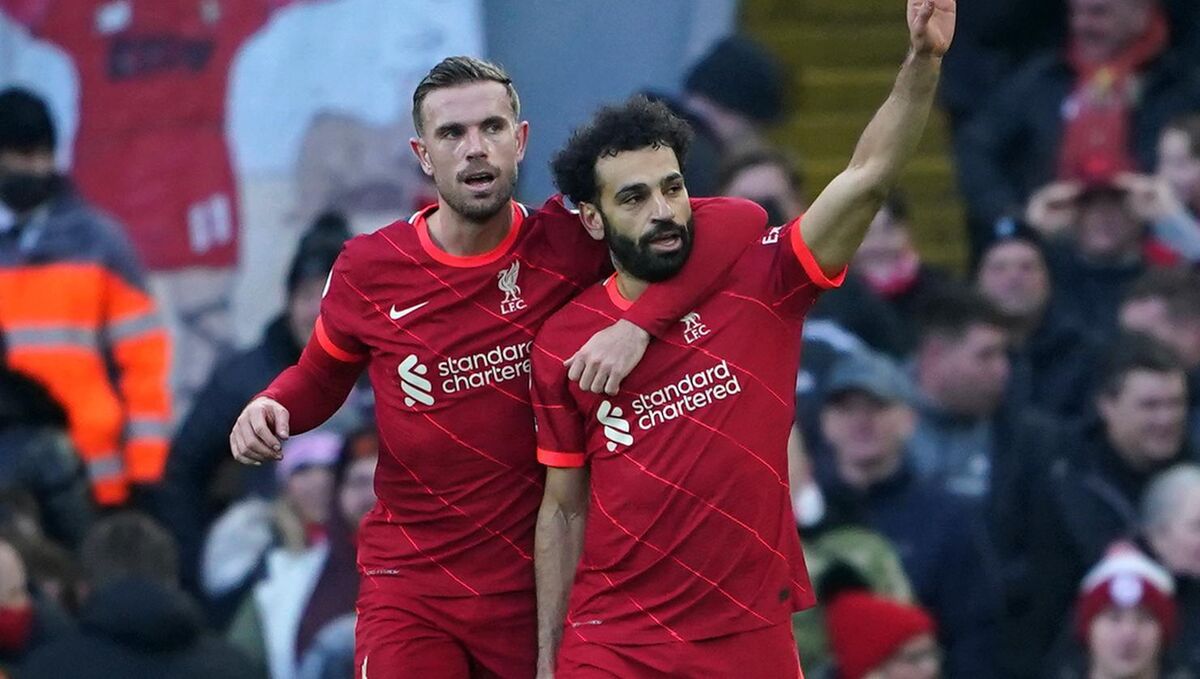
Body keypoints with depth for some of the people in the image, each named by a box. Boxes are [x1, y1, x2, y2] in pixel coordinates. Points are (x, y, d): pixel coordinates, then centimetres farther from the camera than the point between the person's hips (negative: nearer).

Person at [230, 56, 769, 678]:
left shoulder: (566, 242, -6)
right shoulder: (369, 268, -1)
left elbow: (731, 229, -15)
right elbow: (320, 376, 18)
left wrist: (637, 325, -27)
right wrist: (270, 408, -4)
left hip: (536, 587, 0)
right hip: (409, 589, 0)